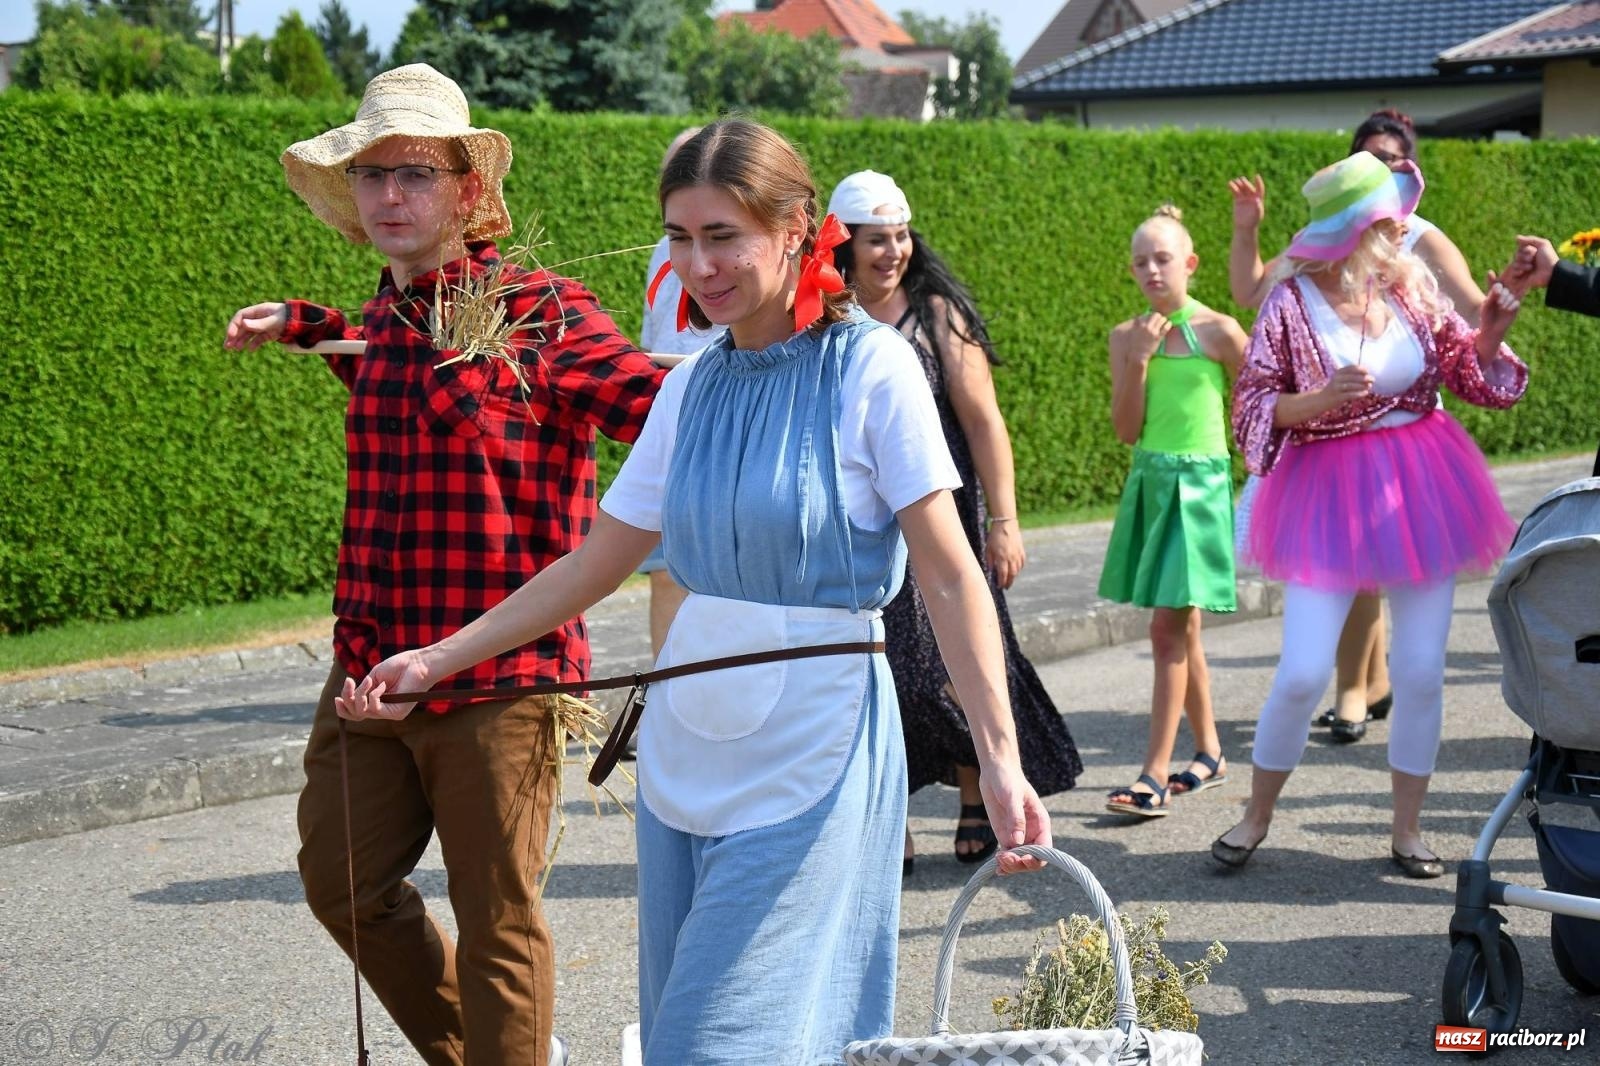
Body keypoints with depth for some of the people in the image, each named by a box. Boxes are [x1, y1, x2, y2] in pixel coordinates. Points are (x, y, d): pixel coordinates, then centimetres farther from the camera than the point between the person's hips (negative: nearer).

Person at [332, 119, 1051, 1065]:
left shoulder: (869, 365, -8)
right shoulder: (694, 388, 9)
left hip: (811, 756, -6)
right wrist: (436, 660, 11)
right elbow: (594, 567, 15)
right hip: (683, 758, 6)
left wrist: (1001, 758, -22)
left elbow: (951, 576, -12)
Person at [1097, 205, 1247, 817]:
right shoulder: (1128, 336, 5)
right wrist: (1137, 361, -9)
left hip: (1199, 485, -5)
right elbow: (1126, 430, 1)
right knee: (1181, 630, 14)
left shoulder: (1217, 331, -7)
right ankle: (1209, 756, 28)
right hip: (1149, 483, 5)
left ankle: (1154, 778, -10)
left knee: (1168, 630, -10)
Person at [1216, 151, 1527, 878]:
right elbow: (1251, 404, -7)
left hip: (1420, 487, 4)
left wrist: (1489, 331, -6)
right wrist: (1321, 399, -23)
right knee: (1303, 672, -7)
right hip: (1329, 492, -4)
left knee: (1421, 669, 2)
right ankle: (1257, 816, 14)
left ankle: (1407, 829, 17)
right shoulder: (1292, 302, -9)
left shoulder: (1415, 286, 2)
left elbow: (1464, 370, 13)